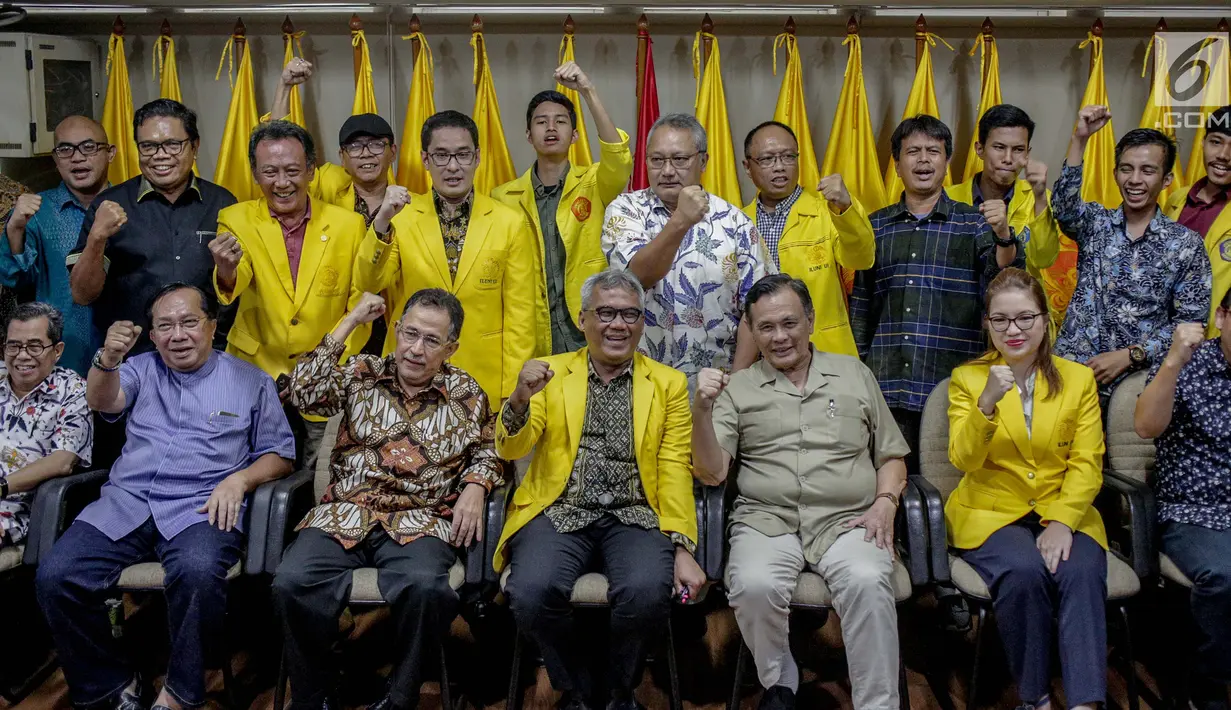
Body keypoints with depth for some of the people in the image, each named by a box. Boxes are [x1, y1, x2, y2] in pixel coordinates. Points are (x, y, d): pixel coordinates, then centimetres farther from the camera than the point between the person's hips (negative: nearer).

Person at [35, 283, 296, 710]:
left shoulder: (250, 381, 14)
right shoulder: (142, 369, 20)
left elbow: (279, 454, 13)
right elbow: (102, 401, -2)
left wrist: (240, 479, -8)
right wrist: (107, 360, -25)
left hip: (202, 507, -3)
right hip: (126, 500, 3)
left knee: (199, 573, -36)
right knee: (55, 576, -21)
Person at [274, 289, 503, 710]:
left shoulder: (467, 394, 10)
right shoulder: (361, 374, 10)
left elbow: (487, 453, 18)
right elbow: (304, 394, -5)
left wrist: (475, 487, -4)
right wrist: (350, 323, -3)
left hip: (419, 521, -1)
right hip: (345, 514, 1)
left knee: (425, 587, -35)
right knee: (292, 582, -28)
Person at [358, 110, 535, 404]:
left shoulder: (510, 223, -1)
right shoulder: (401, 215, 1)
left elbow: (519, 316, -1)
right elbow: (367, 284, -9)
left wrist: (512, 395, -4)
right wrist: (382, 222, -23)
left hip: (487, 384, 0)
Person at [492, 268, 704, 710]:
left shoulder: (668, 384, 11)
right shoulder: (550, 373, 12)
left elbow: (675, 473, 4)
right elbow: (509, 450, 3)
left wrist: (682, 548, -9)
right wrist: (520, 400, -18)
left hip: (634, 518, 0)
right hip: (559, 514, 0)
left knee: (648, 590, -31)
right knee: (531, 591, -29)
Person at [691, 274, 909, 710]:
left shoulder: (855, 374, 17)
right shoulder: (737, 388, 11)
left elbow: (891, 456, 18)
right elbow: (711, 474, 2)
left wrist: (885, 503, -1)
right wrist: (702, 410, -13)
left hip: (847, 522, 1)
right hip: (766, 521, 0)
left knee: (867, 582, -32)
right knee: (754, 586, -31)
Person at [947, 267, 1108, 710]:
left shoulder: (1079, 379, 10)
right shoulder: (966, 379, 6)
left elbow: (1087, 465, 2)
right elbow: (964, 461, -7)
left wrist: (1062, 521, -15)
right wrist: (987, 403, -24)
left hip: (1064, 512, 2)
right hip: (991, 512, -1)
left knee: (1082, 572, -30)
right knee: (1024, 572, -30)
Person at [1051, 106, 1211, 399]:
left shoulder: (1187, 244, 1)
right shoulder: (1095, 222, 6)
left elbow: (1190, 322, -1)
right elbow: (1063, 207, -16)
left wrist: (1129, 355, -13)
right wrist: (1079, 139, -25)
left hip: (1136, 379, -1)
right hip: (1069, 372, 1)